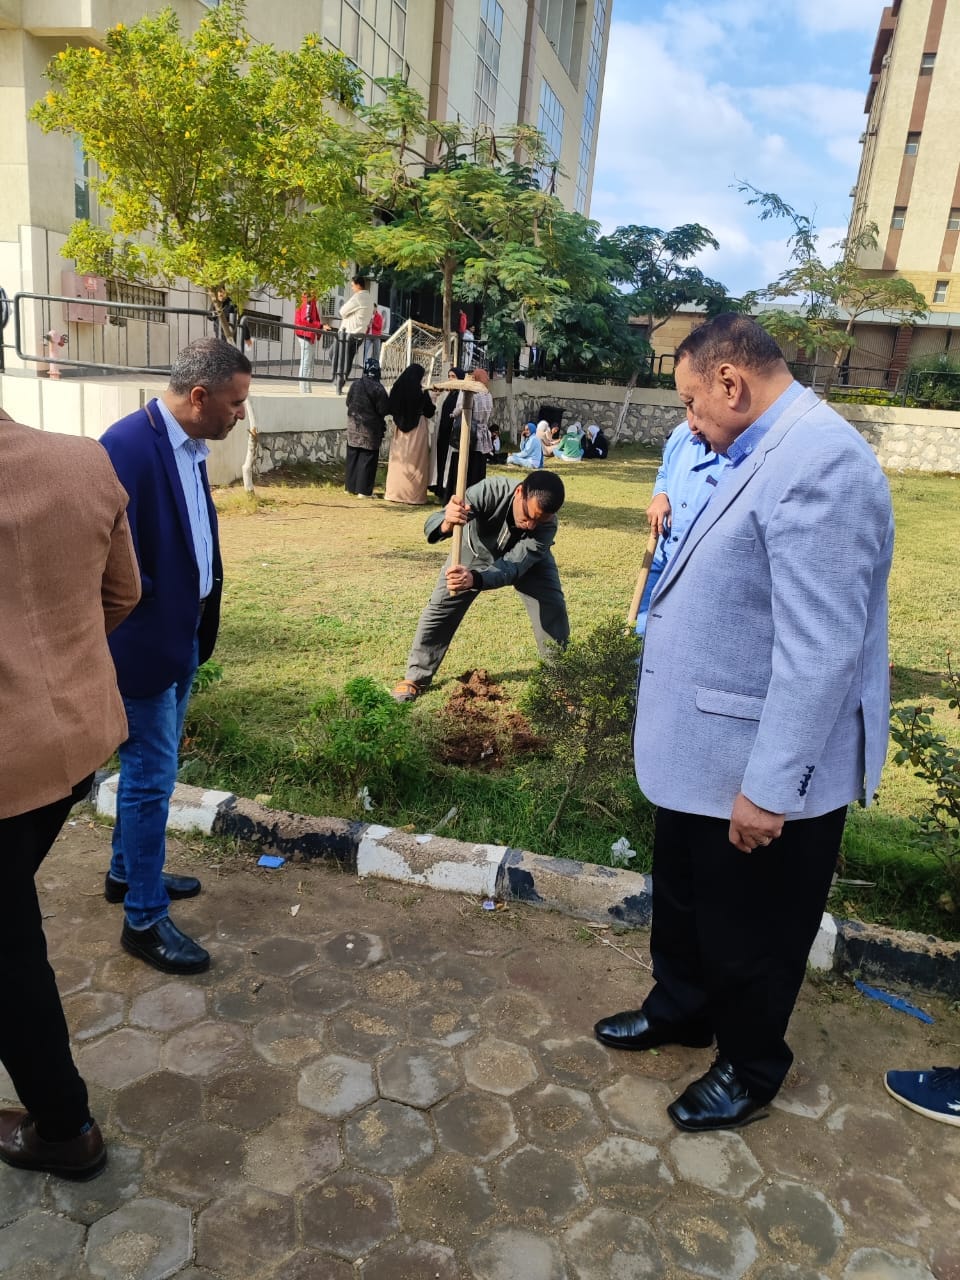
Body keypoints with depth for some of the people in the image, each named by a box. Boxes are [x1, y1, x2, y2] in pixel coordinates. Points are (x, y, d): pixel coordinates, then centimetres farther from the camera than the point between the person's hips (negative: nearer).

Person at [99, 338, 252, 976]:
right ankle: (145, 919, 18)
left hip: (182, 639, 9)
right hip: (144, 646, -9)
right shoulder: (128, 445, -22)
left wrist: (198, 623, 11)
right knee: (153, 778, 2)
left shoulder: (190, 445, 6)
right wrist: (150, 614, -15)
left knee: (149, 770, 22)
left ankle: (128, 871, 41)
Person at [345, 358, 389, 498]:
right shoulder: (379, 389, -15)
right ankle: (363, 490, 0)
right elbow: (383, 410, -13)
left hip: (353, 424, 5)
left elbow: (348, 402, 8)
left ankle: (350, 486, 22)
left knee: (353, 456, 14)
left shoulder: (355, 384, -1)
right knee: (367, 459, 0)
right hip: (371, 427, -5)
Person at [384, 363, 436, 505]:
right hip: (418, 429, -4)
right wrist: (432, 400, 12)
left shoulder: (397, 389, -1)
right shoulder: (421, 392, -12)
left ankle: (394, 492, 15)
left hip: (400, 428, 4)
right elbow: (429, 412, -4)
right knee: (415, 462, 2)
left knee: (399, 461, 12)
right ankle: (414, 495, 2)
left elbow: (390, 408, 6)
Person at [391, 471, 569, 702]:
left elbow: (512, 566, -46)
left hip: (525, 559, 0)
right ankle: (416, 677, 10)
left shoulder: (547, 525, -39)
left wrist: (475, 579, -66)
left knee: (552, 608, -13)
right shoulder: (491, 490, -43)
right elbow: (431, 526, -48)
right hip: (477, 551, 0)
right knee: (441, 606, -5)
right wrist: (446, 523, -73)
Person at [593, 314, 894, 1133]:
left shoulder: (820, 462, -24)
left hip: (761, 772, -9)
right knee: (683, 903, 26)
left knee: (751, 935, 14)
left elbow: (822, 650, -28)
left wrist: (770, 786, -24)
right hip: (704, 752, 9)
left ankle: (750, 1073, 40)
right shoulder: (768, 453, 9)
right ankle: (679, 1009, 52)